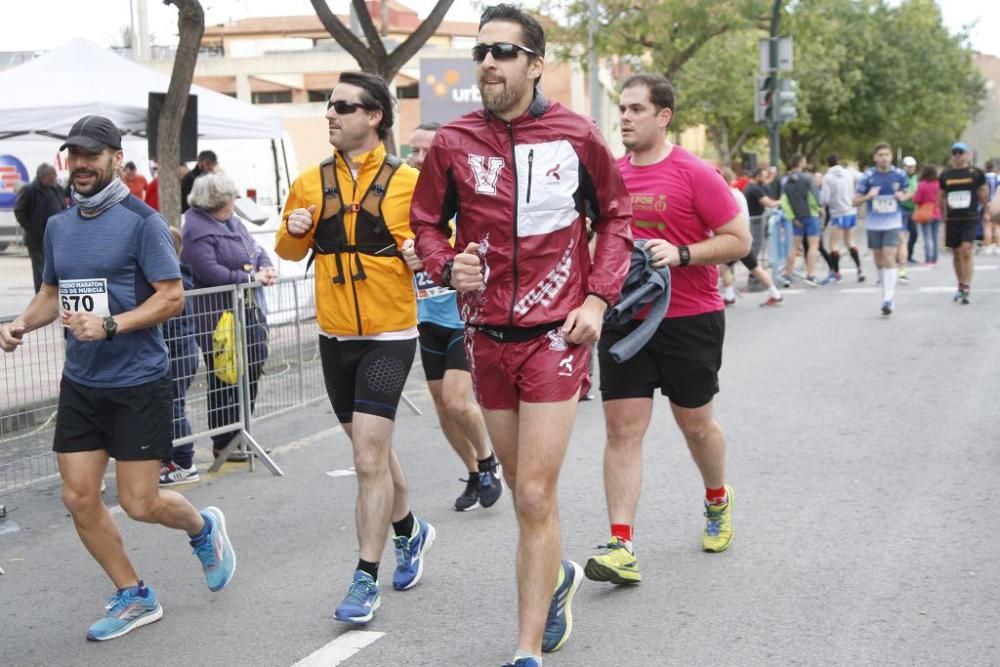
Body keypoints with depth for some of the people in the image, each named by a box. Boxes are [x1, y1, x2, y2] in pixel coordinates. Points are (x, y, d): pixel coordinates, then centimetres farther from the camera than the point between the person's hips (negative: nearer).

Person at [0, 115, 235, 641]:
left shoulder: (142, 221, -12)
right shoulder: (58, 226, 8)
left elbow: (172, 297, -15)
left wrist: (110, 326, -25)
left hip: (137, 382, -6)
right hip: (80, 382, 6)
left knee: (139, 503, -2)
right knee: (79, 498, 4)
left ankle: (203, 528, 31)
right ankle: (133, 597, 21)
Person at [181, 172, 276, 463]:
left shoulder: (233, 223, 14)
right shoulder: (197, 231, -15)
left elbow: (256, 250, 21)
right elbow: (211, 273, -23)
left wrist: (267, 268, -2)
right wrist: (251, 278, -19)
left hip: (248, 309, 9)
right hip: (218, 315, -9)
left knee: (252, 370, 13)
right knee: (224, 380, -3)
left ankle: (240, 435, 26)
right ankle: (223, 444, 8)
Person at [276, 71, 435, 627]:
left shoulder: (407, 182, -7)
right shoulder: (312, 183, 5)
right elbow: (290, 250, 15)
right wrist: (293, 230, -7)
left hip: (389, 336, -5)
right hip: (335, 335, 5)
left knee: (370, 455, -11)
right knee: (373, 450, 17)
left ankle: (367, 579, -2)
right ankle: (410, 532, 41)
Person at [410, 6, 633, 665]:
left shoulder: (577, 135, -5)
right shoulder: (453, 141, -2)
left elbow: (615, 216, 7)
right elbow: (427, 222, 11)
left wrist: (598, 297, -4)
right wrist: (447, 265, -11)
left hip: (556, 334, -3)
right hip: (488, 336, 3)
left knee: (535, 497, -9)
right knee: (527, 491, 17)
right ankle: (558, 576, 46)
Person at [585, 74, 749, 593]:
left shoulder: (694, 174, -10)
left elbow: (738, 240, -10)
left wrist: (681, 253, -22)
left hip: (689, 320, -3)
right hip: (623, 319, 4)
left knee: (695, 423, 13)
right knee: (622, 429, -4)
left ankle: (718, 500, 43)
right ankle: (622, 547, -6)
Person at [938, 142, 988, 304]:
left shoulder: (976, 173, -1)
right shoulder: (945, 175, 8)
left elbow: (984, 192, 10)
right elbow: (941, 197, 16)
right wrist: (944, 216, 14)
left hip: (970, 219, -4)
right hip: (952, 219, 4)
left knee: (966, 251, -16)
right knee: (956, 253, 10)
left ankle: (966, 288, -17)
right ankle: (961, 286, 24)